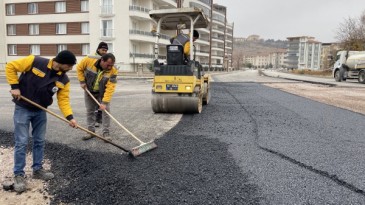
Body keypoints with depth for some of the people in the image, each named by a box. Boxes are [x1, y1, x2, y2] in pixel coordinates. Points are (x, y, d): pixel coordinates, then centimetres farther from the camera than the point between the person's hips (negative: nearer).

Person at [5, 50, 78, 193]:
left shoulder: (63, 80, -7)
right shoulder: (35, 62, -20)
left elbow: (63, 99, -8)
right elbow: (10, 67, -12)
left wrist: (69, 117, -21)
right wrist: (15, 86, -18)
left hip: (40, 111, 5)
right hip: (23, 109, -5)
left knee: (39, 141, 12)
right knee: (21, 142, -3)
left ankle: (37, 170, 28)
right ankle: (19, 175, 11)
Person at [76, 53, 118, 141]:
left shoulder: (113, 71, -30)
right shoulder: (89, 60, -29)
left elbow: (110, 87, -32)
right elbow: (79, 68, -8)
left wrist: (104, 102, -36)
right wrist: (82, 81, -12)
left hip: (103, 92, -1)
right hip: (89, 91, 2)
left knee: (106, 110, -7)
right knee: (89, 111, 8)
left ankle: (106, 133, 3)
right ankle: (91, 131, 20)